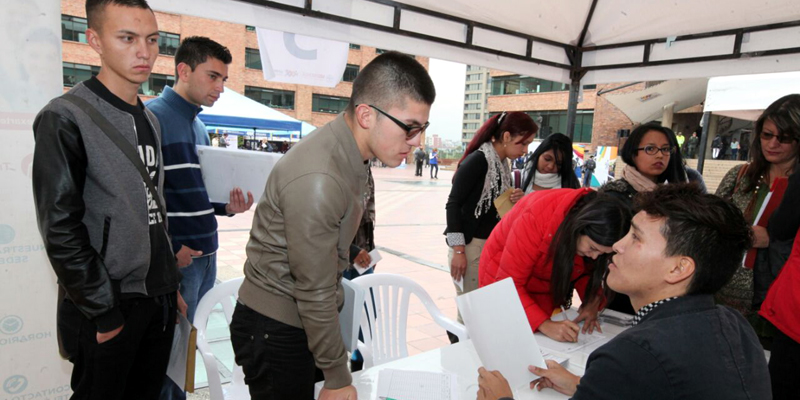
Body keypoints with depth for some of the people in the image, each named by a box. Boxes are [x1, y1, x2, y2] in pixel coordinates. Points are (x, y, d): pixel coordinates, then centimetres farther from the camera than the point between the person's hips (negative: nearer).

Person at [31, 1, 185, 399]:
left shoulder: (150, 120, 9)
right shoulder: (66, 118, -12)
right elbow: (60, 230, -16)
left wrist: (172, 284, 13)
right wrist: (104, 313, -15)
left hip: (160, 299, 6)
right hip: (108, 306, -6)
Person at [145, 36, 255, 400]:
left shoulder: (199, 125, 14)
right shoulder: (152, 117, -12)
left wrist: (227, 206, 1)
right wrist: (166, 251, -17)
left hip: (205, 256, 8)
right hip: (175, 259, -8)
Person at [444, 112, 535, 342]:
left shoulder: (503, 165, 9)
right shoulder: (478, 160, -14)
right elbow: (453, 204, -16)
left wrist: (514, 201, -3)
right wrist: (458, 251, -18)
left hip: (491, 245, 8)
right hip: (469, 245, -8)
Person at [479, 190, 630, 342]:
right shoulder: (537, 218, -37)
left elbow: (588, 269, -2)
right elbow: (509, 285, -34)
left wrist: (592, 301, -21)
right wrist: (544, 324, -44)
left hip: (549, 292, 4)